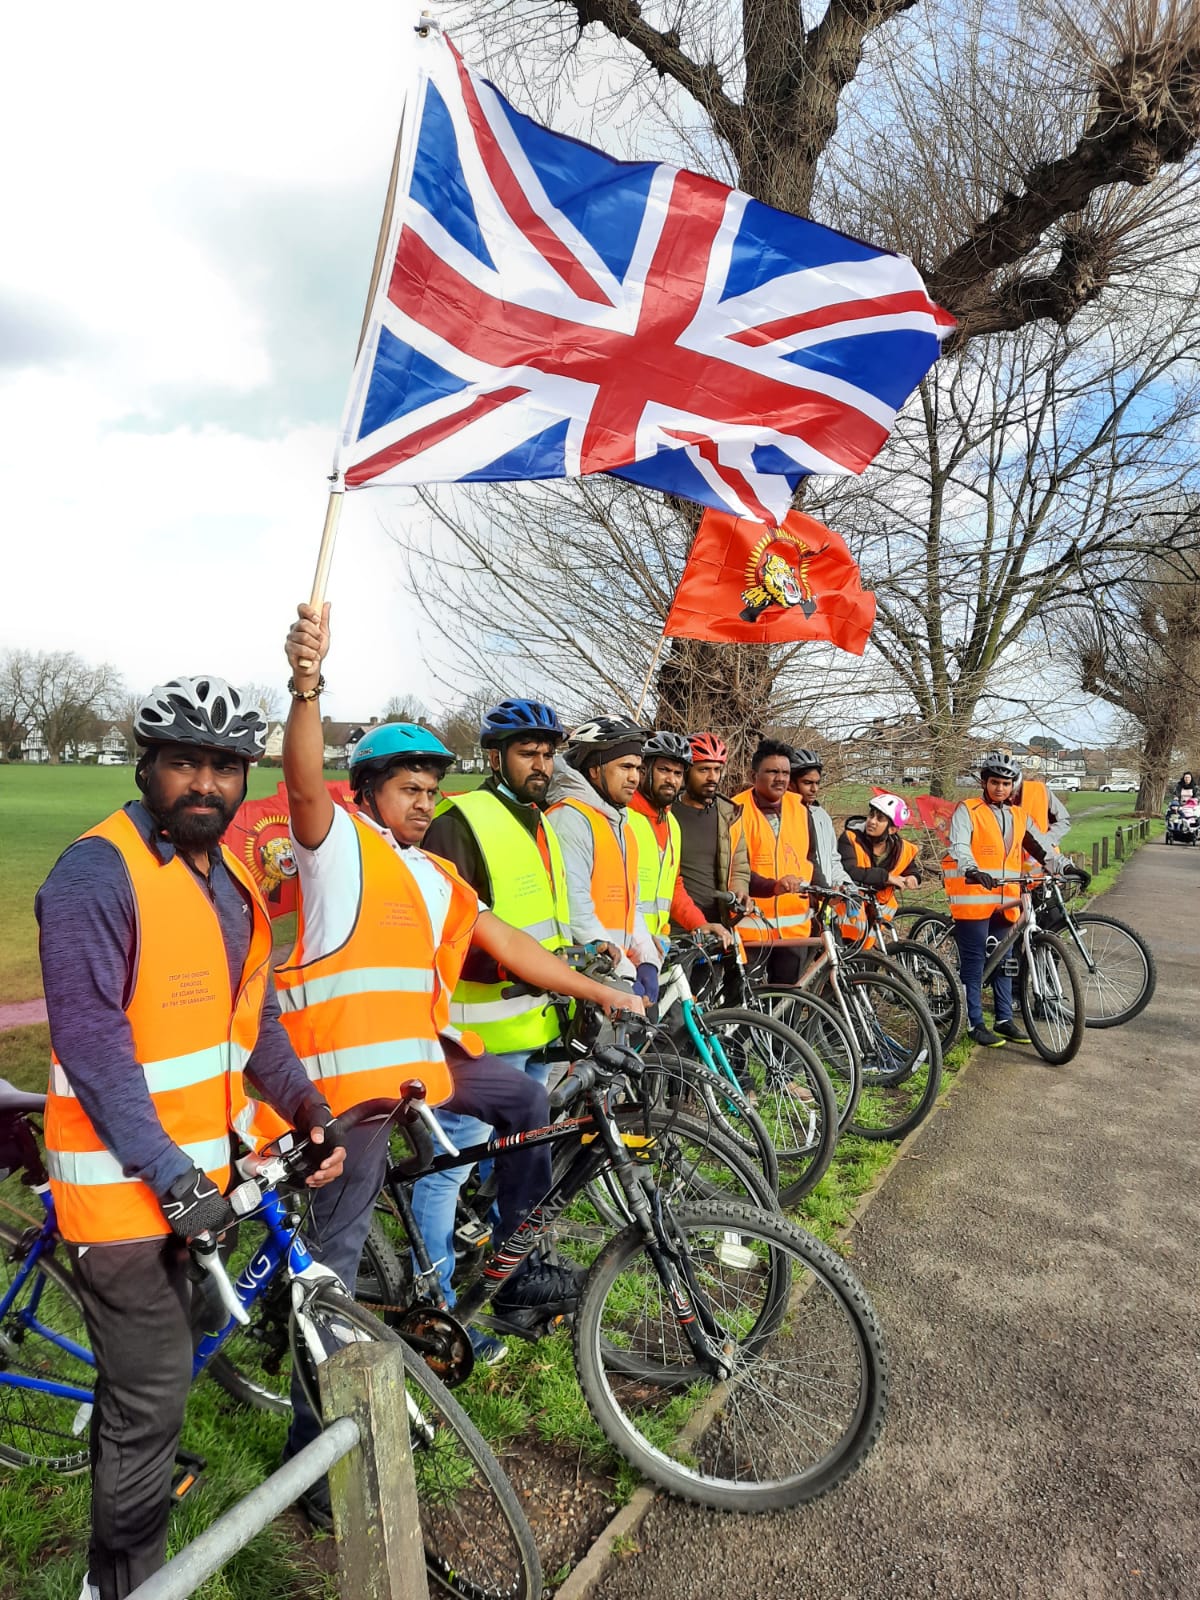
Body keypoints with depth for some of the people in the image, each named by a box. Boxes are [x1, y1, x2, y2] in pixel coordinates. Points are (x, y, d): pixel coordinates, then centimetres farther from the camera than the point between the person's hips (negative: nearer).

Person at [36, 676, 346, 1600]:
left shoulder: (231, 880, 7)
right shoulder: (97, 874, -18)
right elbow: (94, 1048, -22)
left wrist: (309, 1108, 0)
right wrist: (174, 1181, -23)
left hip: (203, 1171, 8)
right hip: (126, 1185, -7)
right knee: (154, 1394, 4)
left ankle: (132, 1481, 49)